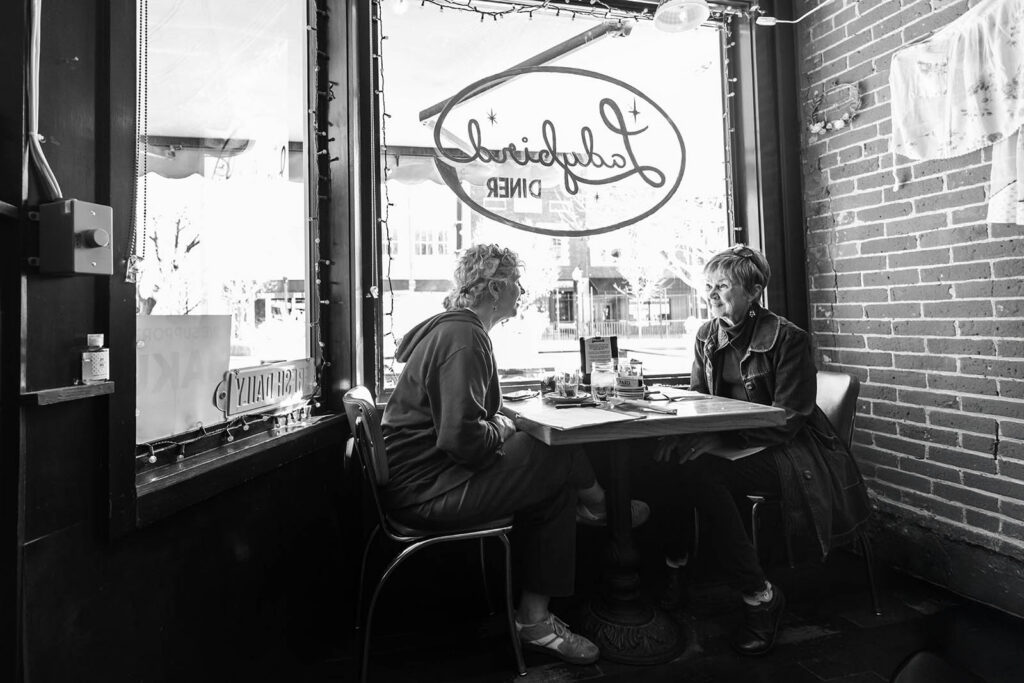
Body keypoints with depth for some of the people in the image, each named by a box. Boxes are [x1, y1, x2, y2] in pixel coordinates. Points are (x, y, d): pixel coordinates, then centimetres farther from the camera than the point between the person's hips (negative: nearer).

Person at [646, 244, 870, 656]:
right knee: (663, 455, -23)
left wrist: (723, 430, -25)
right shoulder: (707, 336, 7)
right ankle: (674, 561, 0)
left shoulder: (787, 338, -12)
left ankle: (760, 597, -18)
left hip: (785, 451, -6)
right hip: (730, 444, 6)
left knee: (699, 471, -33)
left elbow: (787, 422, -17)